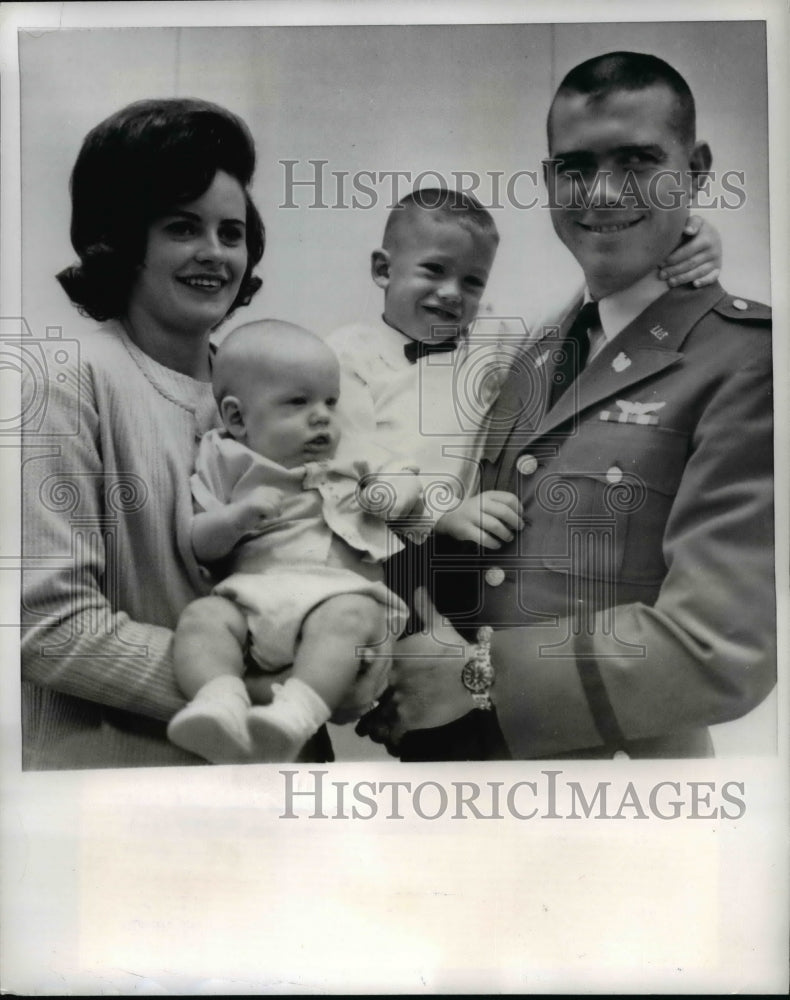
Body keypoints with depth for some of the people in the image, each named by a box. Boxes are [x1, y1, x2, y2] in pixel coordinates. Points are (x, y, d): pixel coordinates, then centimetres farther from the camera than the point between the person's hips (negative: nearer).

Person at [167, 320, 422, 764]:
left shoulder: (349, 461, 25)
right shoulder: (227, 468, 18)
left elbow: (408, 479, 33)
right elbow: (200, 547, 11)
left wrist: (394, 493, 8)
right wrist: (238, 516, -10)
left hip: (343, 589, 0)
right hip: (251, 594, 1)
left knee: (348, 616, -35)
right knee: (201, 616, -28)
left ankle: (298, 710, -51)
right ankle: (221, 699, -47)